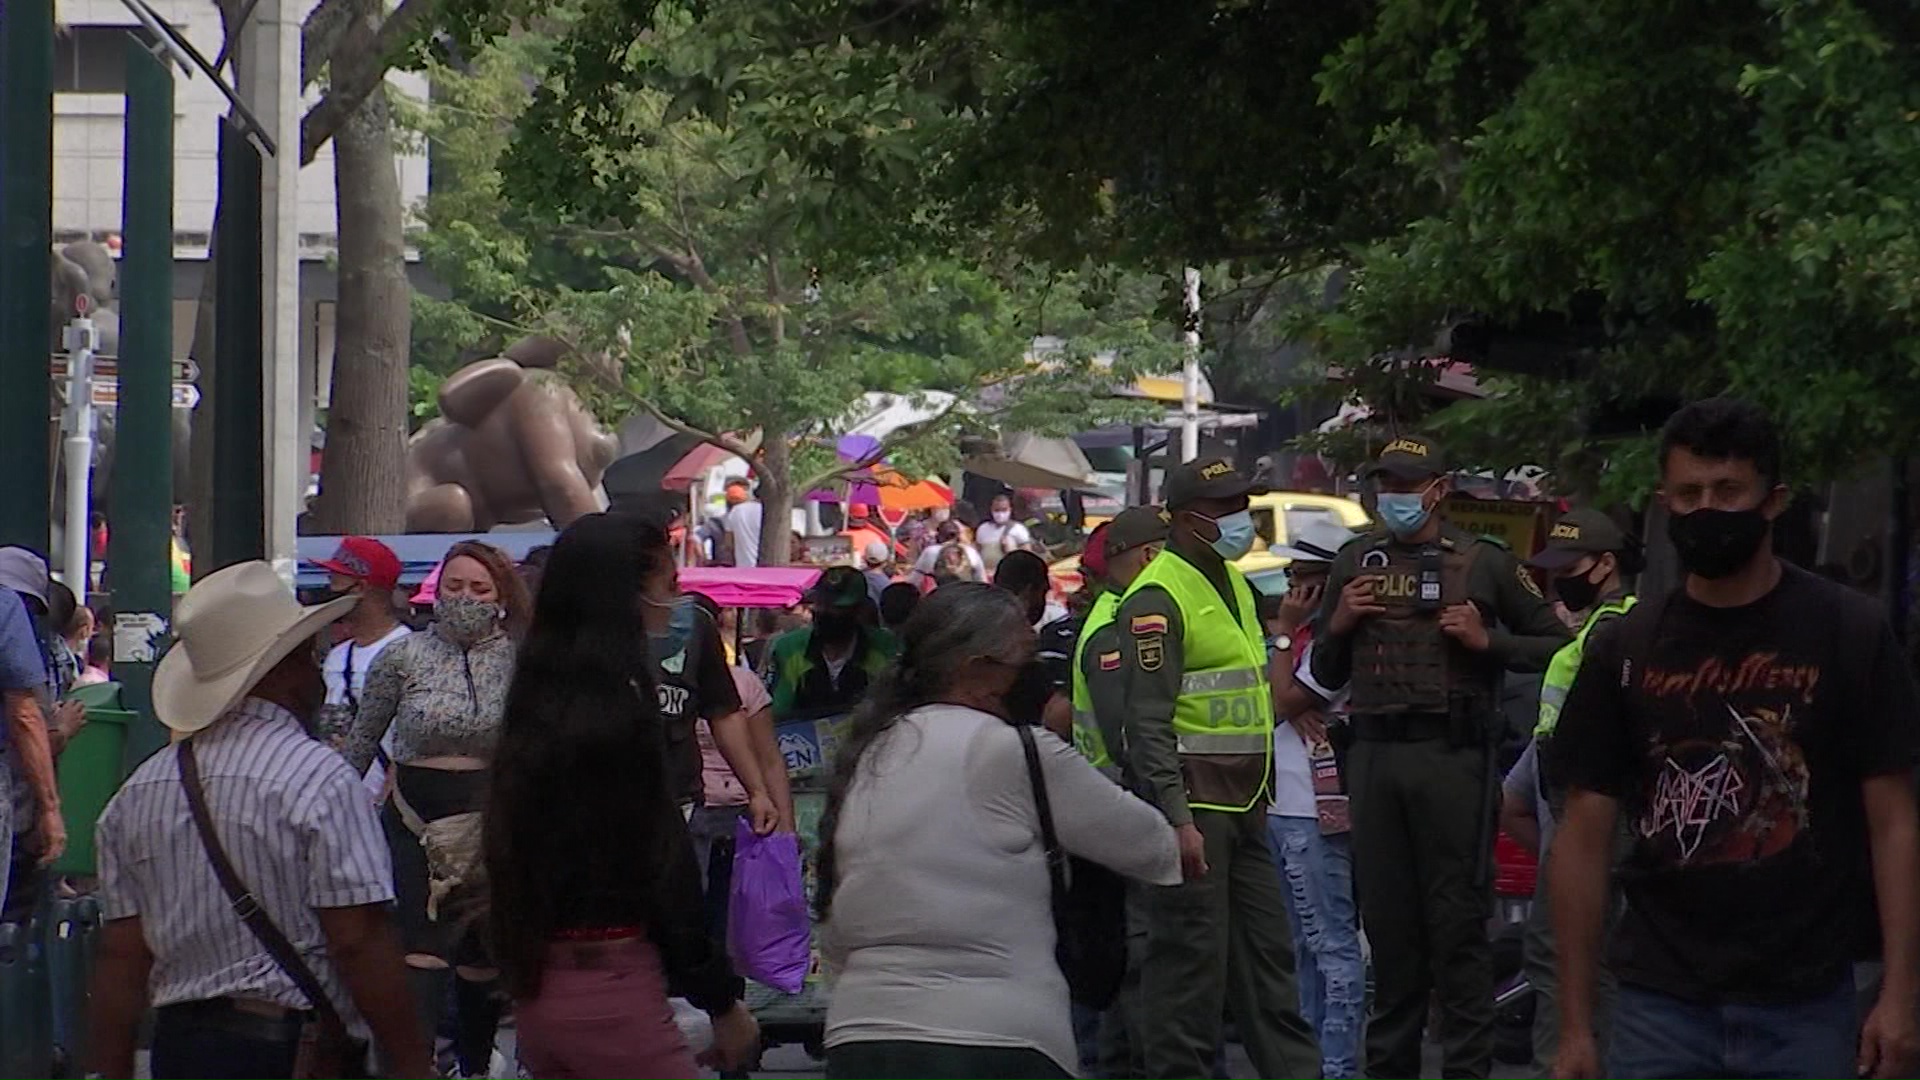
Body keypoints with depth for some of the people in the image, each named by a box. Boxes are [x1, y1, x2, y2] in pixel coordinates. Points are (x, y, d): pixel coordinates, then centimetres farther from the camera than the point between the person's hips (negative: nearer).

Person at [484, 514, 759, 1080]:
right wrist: (723, 1000, -7)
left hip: (535, 987, 9)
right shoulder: (619, 713, -14)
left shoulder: (535, 709, 10)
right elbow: (663, 869, -14)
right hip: (611, 991, -9)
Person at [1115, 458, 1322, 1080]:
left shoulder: (1234, 585, 17)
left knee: (1267, 949, 12)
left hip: (1244, 802, 9)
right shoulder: (1157, 598, -13)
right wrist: (1176, 820, -24)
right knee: (1192, 958, -6)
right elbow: (1147, 721, -19)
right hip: (1193, 801, -9)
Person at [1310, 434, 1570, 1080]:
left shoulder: (1484, 563, 5)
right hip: (1374, 755, 4)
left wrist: (1486, 641, -9)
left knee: (1457, 922, -5)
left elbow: (1557, 644, 4)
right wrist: (1338, 625, 1)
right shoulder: (1355, 563, 15)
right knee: (1386, 919, 9)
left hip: (1452, 757, -4)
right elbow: (1325, 675, 20)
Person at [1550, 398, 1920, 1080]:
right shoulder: (1623, 651, 5)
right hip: (1660, 1005, 1)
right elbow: (1585, 838, 5)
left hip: (1804, 1006, -1)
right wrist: (1576, 1025, 1)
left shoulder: (1851, 635, -1)